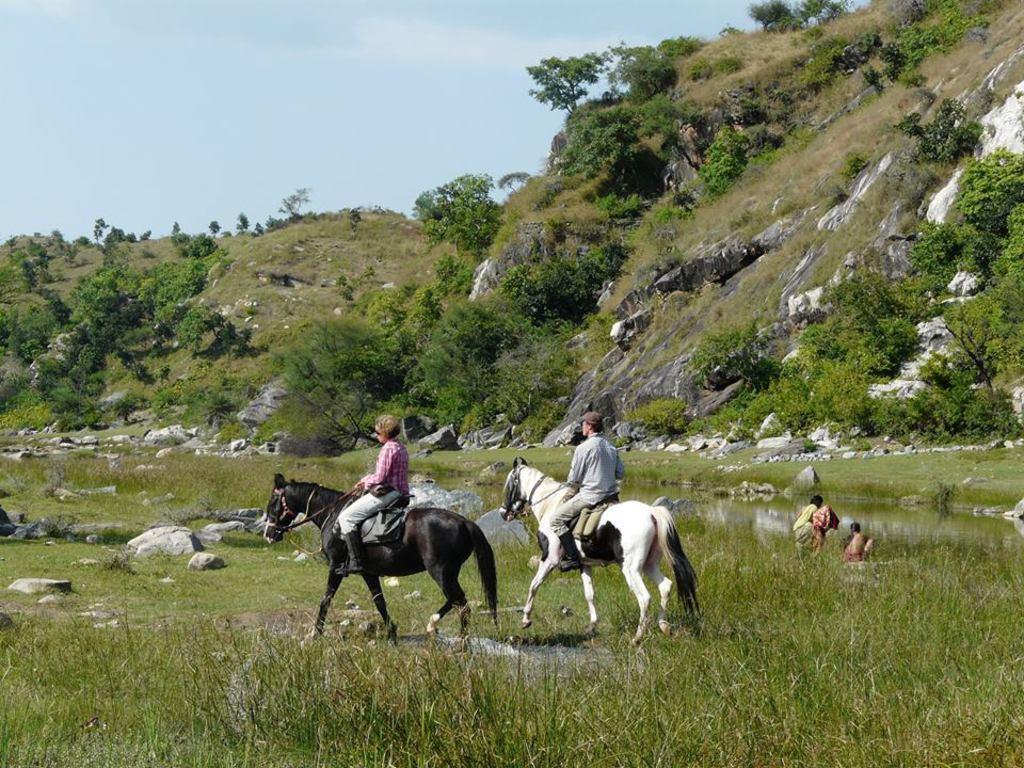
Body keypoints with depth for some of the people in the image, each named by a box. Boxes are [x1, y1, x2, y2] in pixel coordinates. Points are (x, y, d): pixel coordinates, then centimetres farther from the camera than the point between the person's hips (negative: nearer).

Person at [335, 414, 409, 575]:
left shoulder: (388, 449, -15)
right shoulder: (401, 448, 16)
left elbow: (380, 477, -19)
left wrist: (365, 483, 0)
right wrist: (366, 481, 18)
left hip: (385, 493, -11)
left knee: (346, 517, -11)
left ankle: (355, 561, -19)